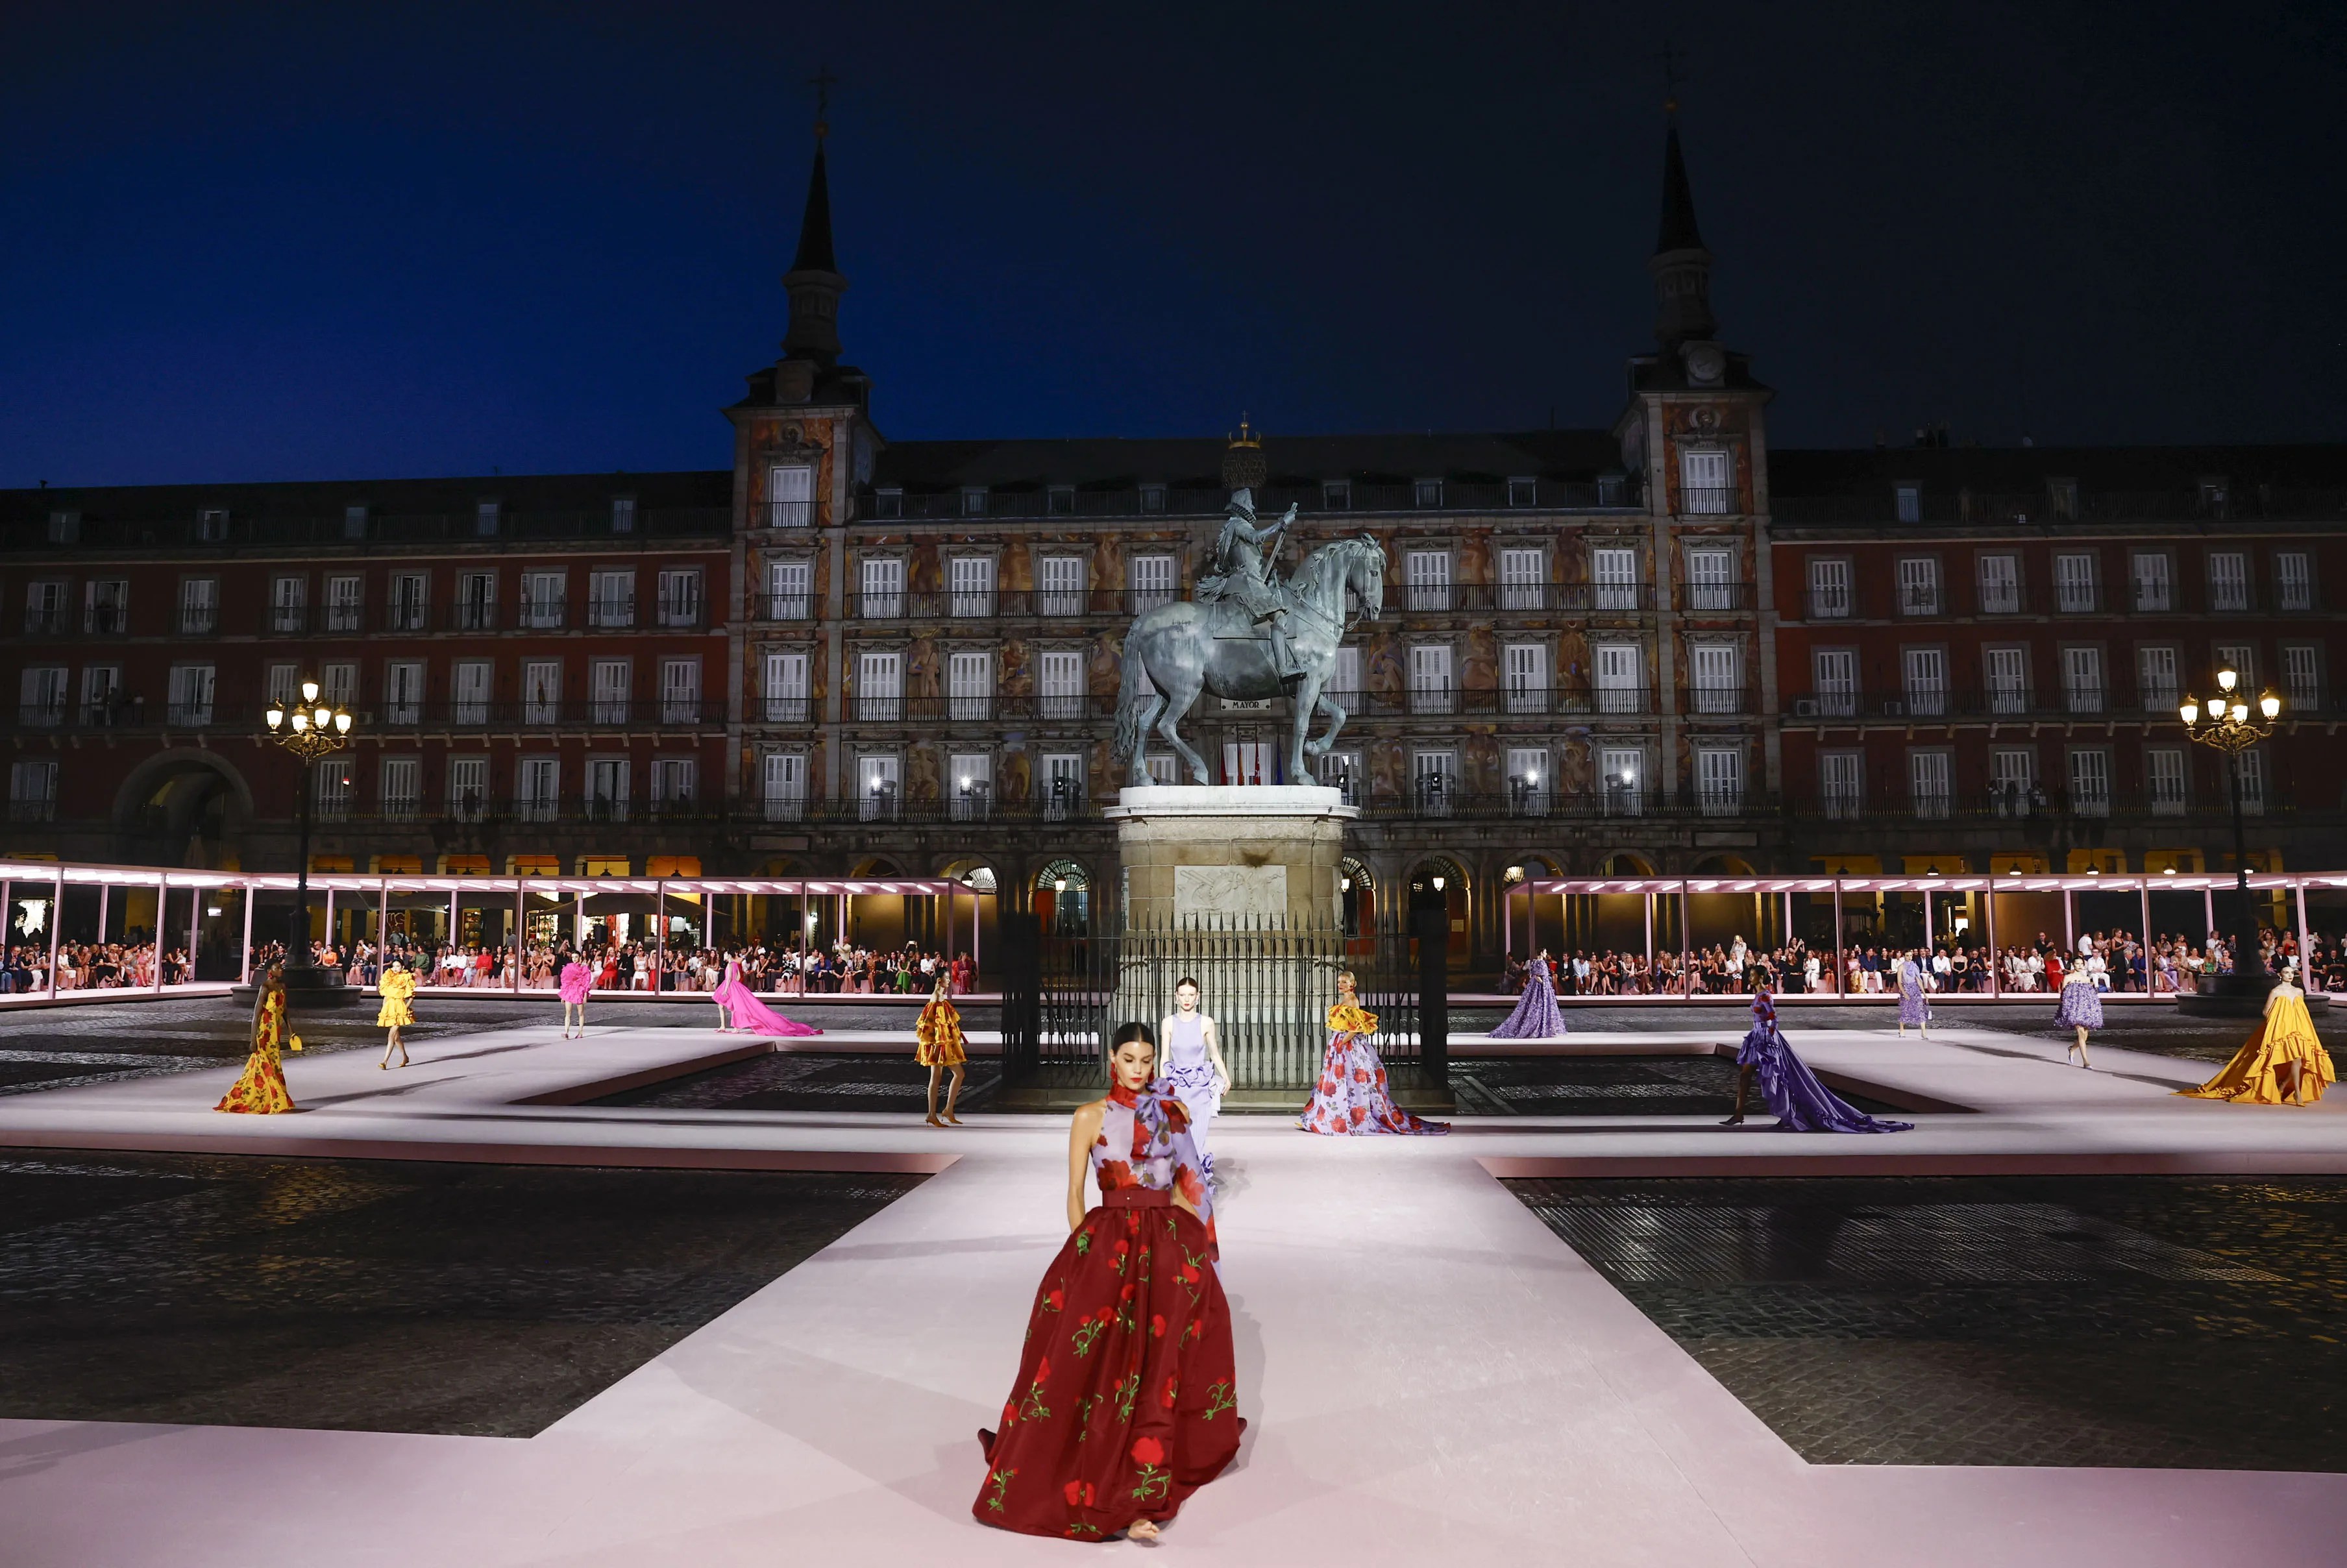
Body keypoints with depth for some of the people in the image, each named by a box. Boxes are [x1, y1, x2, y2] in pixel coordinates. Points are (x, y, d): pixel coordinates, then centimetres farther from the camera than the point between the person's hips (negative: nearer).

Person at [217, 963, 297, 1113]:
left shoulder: (282, 987, 10)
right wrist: (254, 1039, -17)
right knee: (270, 1066, 0)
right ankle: (278, 1101, 6)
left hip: (276, 1032, 7)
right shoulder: (265, 988, -13)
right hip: (265, 1031, -7)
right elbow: (256, 1013, -14)